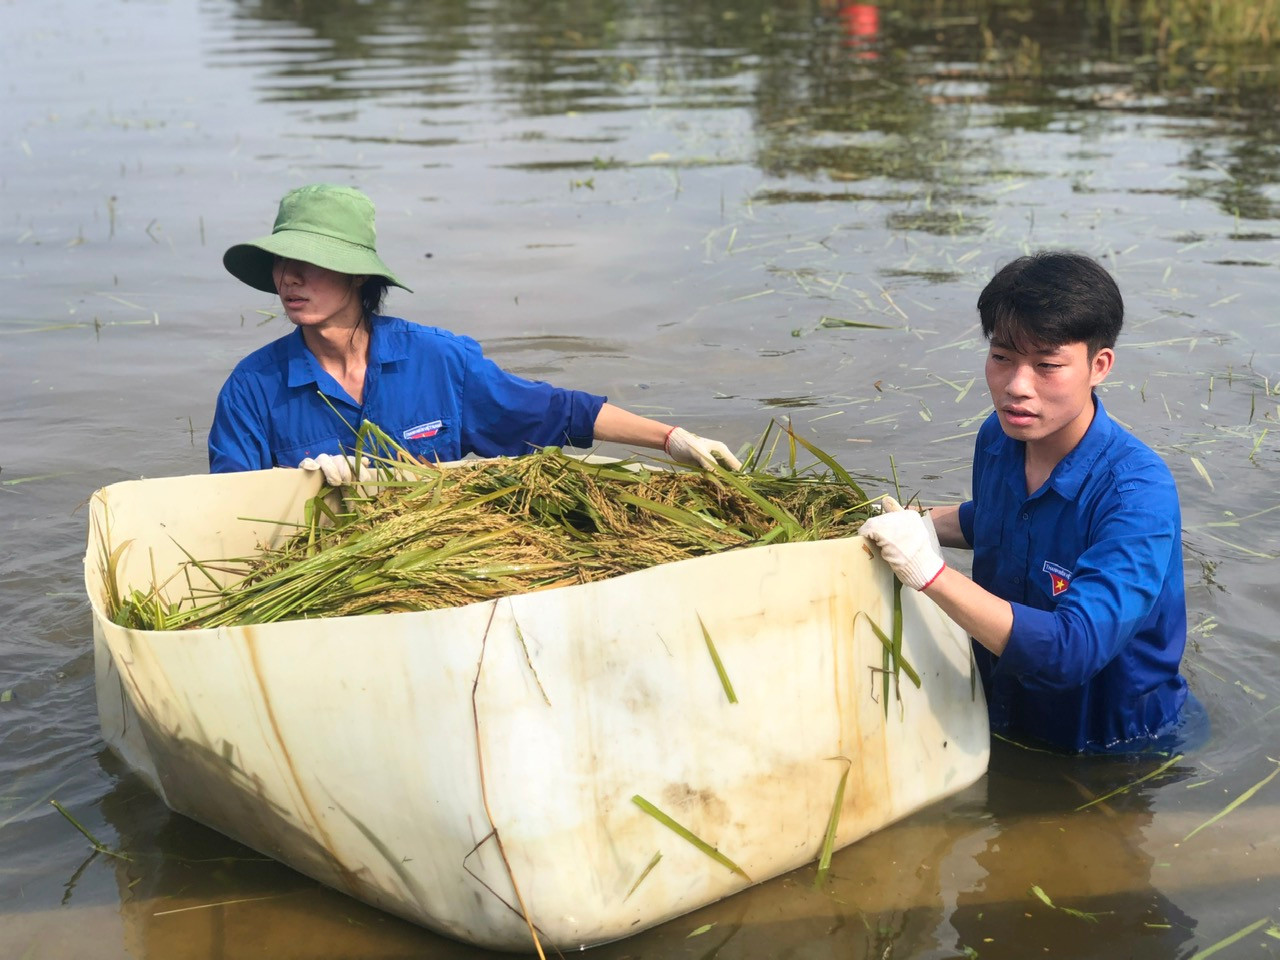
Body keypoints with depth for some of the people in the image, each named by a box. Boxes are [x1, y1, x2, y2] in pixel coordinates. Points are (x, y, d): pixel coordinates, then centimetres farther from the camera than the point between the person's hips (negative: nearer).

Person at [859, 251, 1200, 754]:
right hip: (1005, 720, 6)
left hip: (1119, 752, -6)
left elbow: (1072, 651, -39)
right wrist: (919, 524, 2)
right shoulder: (997, 438, -6)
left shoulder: (1138, 493, -29)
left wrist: (930, 571, -40)